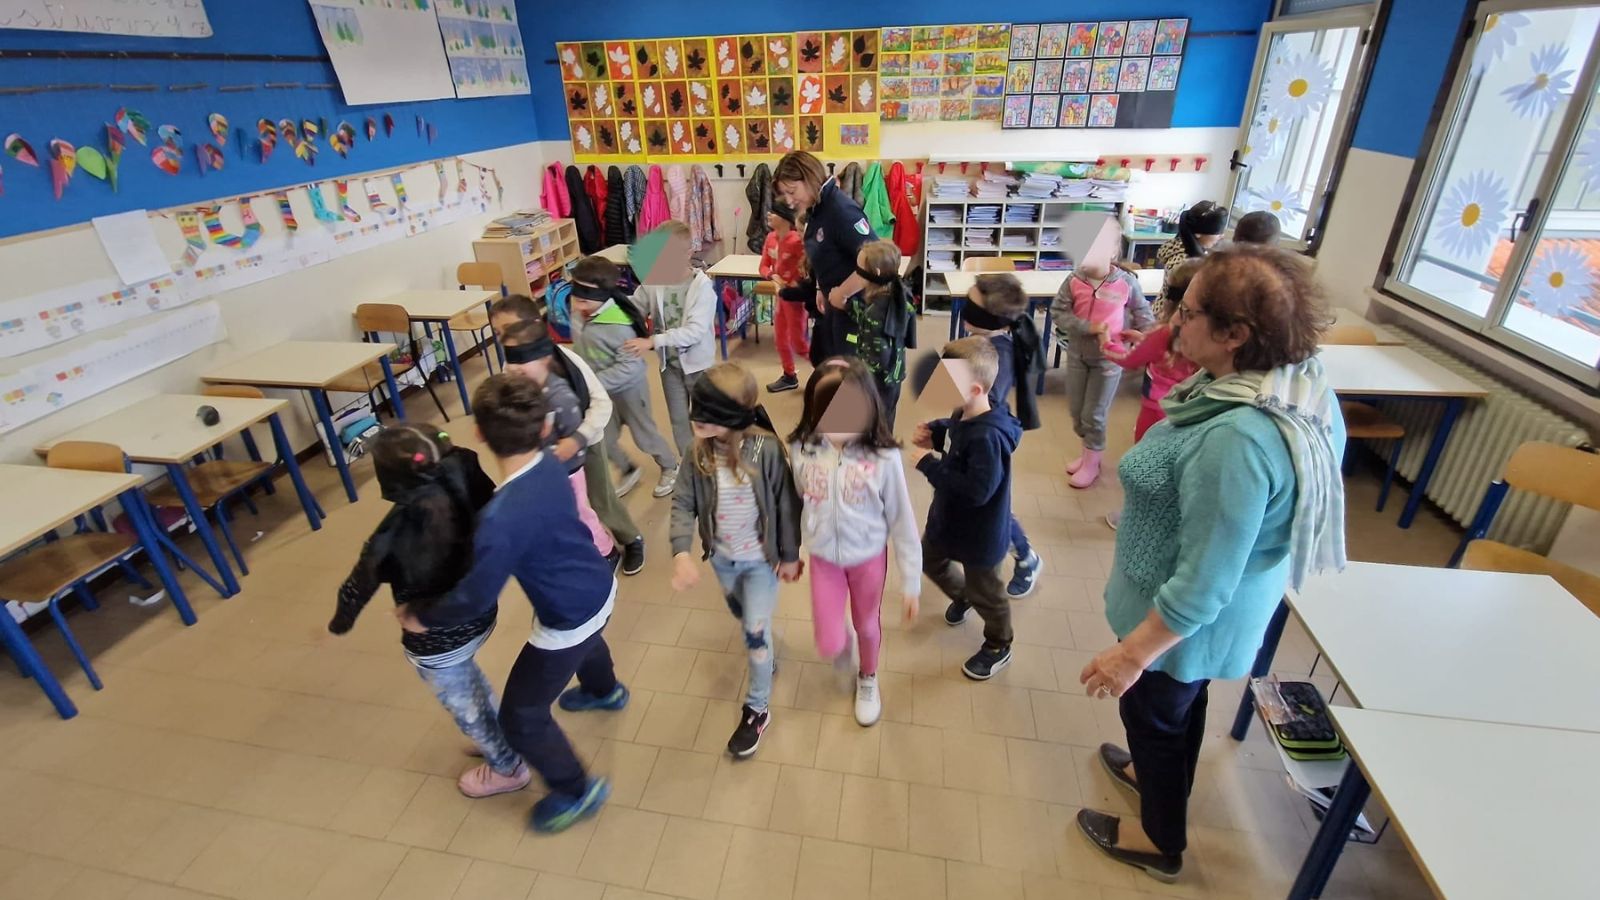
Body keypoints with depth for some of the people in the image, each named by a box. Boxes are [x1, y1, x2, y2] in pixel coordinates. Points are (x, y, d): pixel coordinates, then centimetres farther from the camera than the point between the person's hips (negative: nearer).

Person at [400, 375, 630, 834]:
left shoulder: (501, 518, -36)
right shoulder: (551, 466, -13)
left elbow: (476, 597, -24)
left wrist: (422, 618, -7)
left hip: (568, 623, -8)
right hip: (601, 589, 8)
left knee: (521, 717, 14)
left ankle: (576, 793, 34)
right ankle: (605, 691, 73)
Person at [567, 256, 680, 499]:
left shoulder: (619, 326, -32)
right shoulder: (578, 313, -7)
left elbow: (629, 366, -30)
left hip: (628, 388, -7)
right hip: (599, 390, 7)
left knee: (644, 435, 13)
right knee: (604, 440, 16)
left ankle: (670, 468, 40)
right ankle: (629, 471, 43)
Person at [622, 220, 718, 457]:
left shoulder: (702, 285, -21)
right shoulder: (652, 281, -9)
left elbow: (696, 330, -29)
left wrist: (653, 341, -33)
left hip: (698, 362, -4)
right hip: (669, 363, 4)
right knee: (678, 419, 16)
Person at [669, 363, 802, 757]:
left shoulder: (766, 450, -28)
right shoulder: (699, 453, -16)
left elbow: (787, 505, -17)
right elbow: (683, 504, -12)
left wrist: (790, 555, -8)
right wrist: (682, 553, -27)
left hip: (761, 558, -4)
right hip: (721, 557, 4)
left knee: (755, 631, 4)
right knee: (743, 619, 26)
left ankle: (757, 709, 25)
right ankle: (766, 638, 59)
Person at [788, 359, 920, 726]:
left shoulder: (883, 457, -26)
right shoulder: (801, 450, -20)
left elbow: (902, 521, -15)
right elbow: (794, 504, -3)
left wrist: (911, 581, -9)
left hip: (869, 557, -1)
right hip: (824, 558, 1)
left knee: (867, 625, 22)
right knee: (828, 645, 6)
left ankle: (868, 680, 55)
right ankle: (841, 642, 46)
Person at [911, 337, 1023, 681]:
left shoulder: (987, 436, -36)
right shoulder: (963, 416, -8)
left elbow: (977, 491, -39)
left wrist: (929, 465, -35)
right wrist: (933, 433, -7)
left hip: (979, 534, -9)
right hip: (947, 519, 9)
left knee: (984, 591, 15)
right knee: (931, 561, 31)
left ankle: (998, 647, 42)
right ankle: (962, 596, 60)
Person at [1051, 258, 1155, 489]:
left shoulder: (1127, 283, -13)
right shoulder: (1074, 280, -12)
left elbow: (1141, 311, 4)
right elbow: (1057, 311, -11)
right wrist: (1089, 327, -21)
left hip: (1109, 358, -3)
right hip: (1077, 354, 3)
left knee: (1094, 414, 5)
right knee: (1076, 410, 14)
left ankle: (1091, 463, 25)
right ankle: (1087, 450, 39)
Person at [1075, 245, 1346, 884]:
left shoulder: (1237, 440, -39)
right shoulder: (1303, 383, -11)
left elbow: (1204, 584, -32)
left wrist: (1132, 654, -21)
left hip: (1186, 618, -8)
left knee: (1153, 712, 20)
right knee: (1182, 703, 32)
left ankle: (1161, 843, 47)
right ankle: (1158, 775, 61)